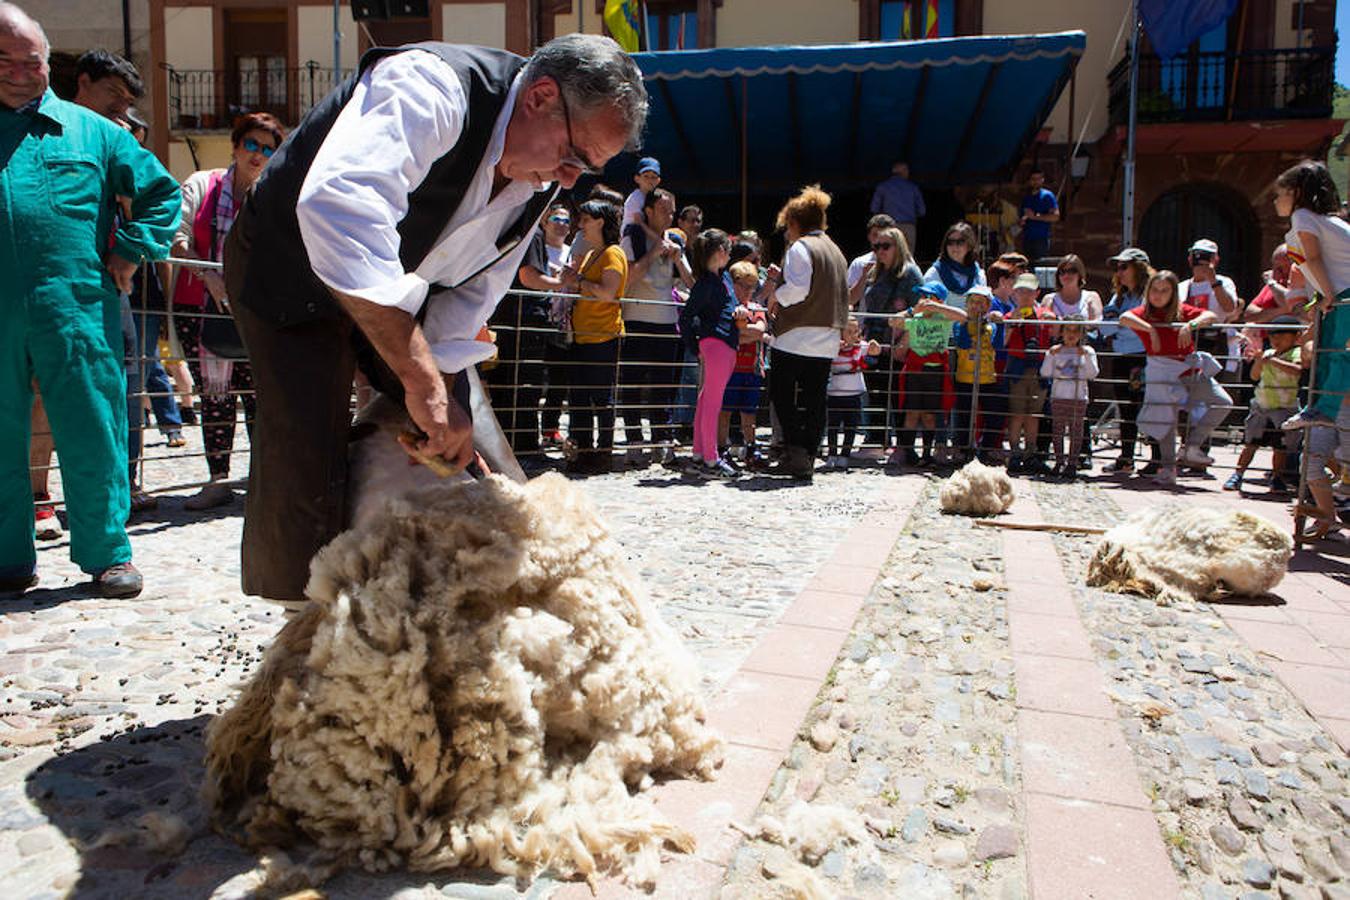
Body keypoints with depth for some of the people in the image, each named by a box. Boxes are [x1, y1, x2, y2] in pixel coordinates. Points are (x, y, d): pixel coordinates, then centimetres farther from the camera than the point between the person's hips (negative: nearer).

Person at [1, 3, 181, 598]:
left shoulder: (90, 130, 11)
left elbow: (160, 191, 16)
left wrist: (130, 252, 6)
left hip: (77, 312, -1)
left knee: (92, 438, 0)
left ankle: (106, 554, 12)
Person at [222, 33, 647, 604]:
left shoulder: (541, 180, -8)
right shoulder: (431, 89, -33)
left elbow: (472, 295, -2)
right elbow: (338, 206, -50)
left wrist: (442, 405, -13)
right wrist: (423, 382, -51)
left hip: (403, 291, 7)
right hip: (292, 269, -6)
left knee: (464, 458, 2)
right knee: (305, 462, -19)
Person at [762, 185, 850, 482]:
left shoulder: (800, 247, -8)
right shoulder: (835, 251, 19)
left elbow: (798, 289, -19)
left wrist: (775, 296, -1)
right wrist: (782, 279, 18)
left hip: (797, 337, -8)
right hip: (827, 341, 8)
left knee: (782, 395, 2)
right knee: (814, 399, 8)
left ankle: (795, 452, -6)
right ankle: (808, 458, 11)